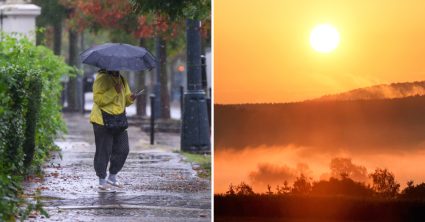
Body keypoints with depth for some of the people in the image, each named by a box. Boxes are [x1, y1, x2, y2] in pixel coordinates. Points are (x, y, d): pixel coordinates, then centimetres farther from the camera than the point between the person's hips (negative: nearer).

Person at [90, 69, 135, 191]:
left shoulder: (121, 79, 14)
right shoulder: (102, 78, -12)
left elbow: (124, 100, 23)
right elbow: (98, 99, -20)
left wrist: (130, 98, 0)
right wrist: (114, 91, -24)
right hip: (103, 121, -8)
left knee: (122, 149, 7)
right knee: (104, 151, -2)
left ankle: (112, 177, 22)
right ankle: (102, 181, 6)